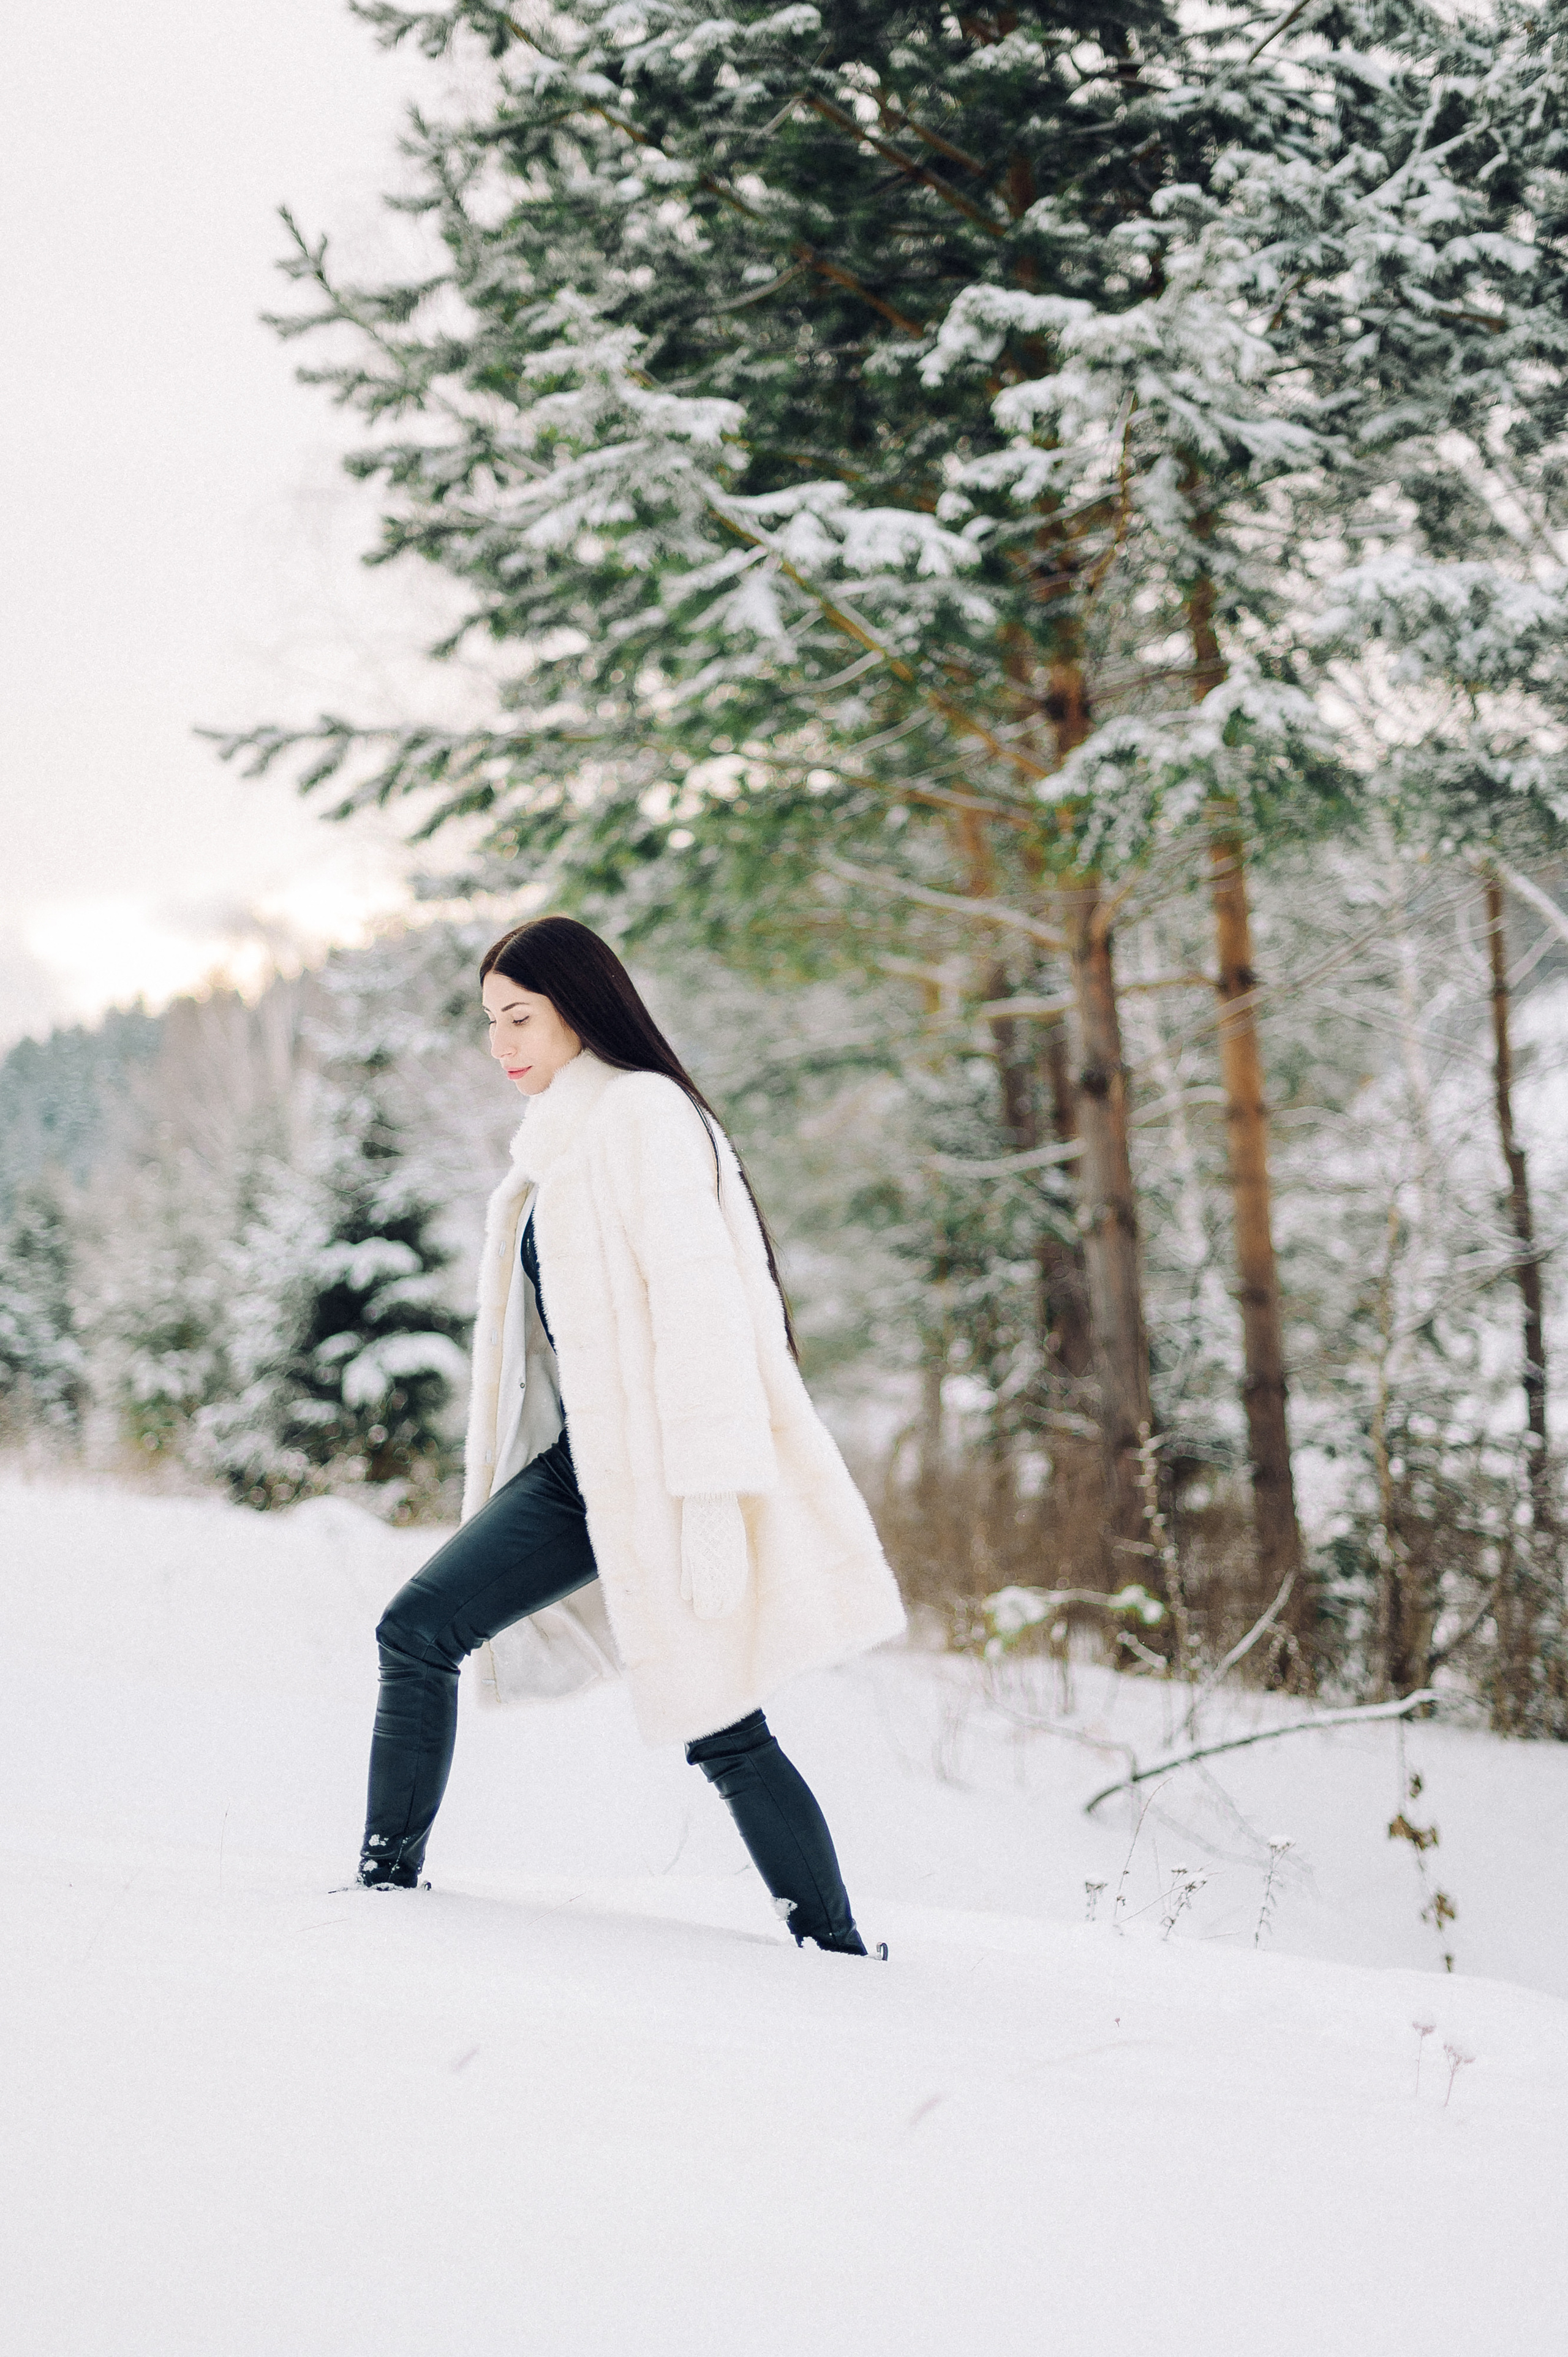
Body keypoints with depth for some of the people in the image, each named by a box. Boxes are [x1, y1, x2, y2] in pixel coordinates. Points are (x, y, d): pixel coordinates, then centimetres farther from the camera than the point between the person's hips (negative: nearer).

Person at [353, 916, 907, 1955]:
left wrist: (706, 1493, -25)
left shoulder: (643, 1114, -11)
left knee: (722, 1731, -7)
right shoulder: (559, 1139, 18)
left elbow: (695, 1298, -19)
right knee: (418, 1631, 2)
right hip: (579, 1467, 9)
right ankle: (389, 1877, 11)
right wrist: (503, 1490, 22)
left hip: (660, 1470, -9)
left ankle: (837, 1946, 3)